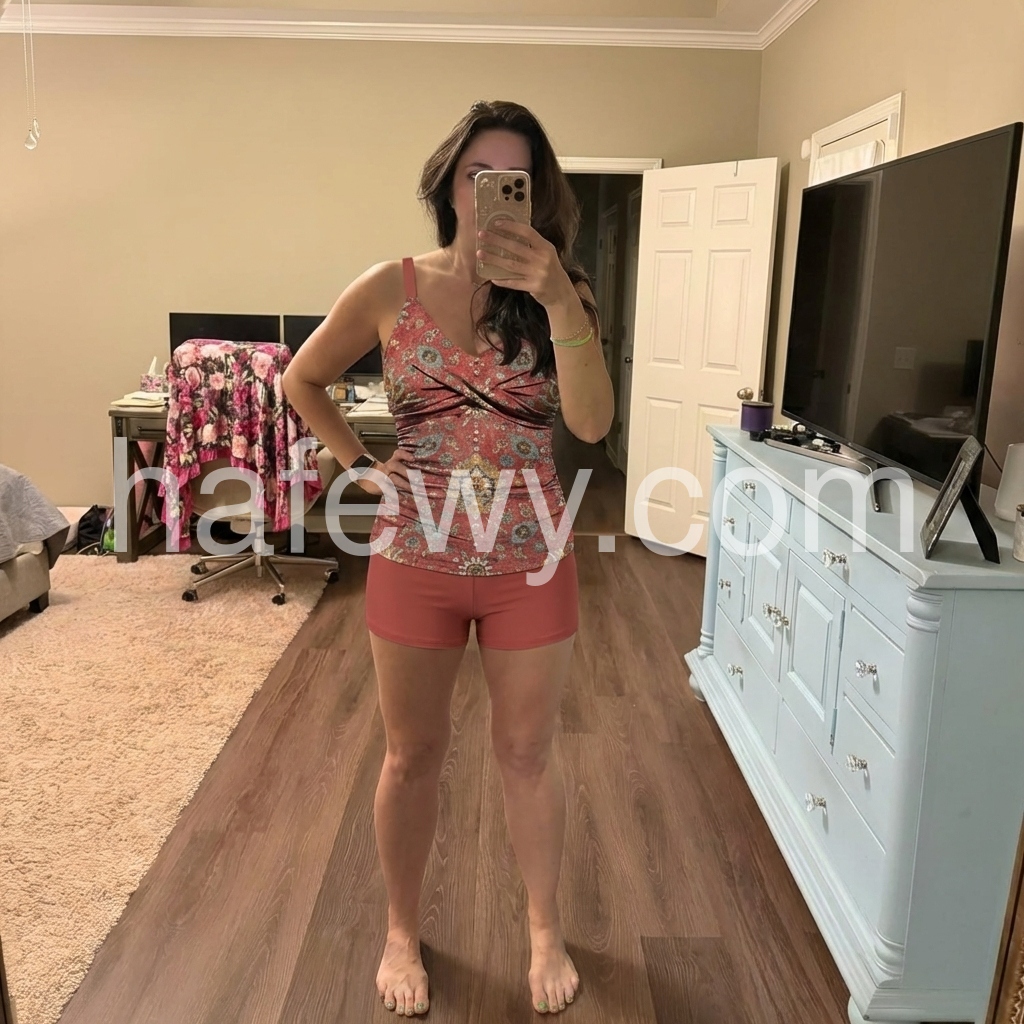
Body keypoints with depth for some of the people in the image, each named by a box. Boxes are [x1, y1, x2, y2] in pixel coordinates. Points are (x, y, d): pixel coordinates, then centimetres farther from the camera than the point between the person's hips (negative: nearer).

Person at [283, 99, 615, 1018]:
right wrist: (361, 465, 1)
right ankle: (402, 930, 39)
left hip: (530, 560, 0)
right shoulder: (391, 289, -3)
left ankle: (545, 926, 39)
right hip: (415, 556, 0)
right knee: (413, 756, 15)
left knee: (527, 754, 15)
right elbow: (303, 380, 11)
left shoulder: (555, 292, -2)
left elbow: (592, 422, -17)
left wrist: (558, 299, -28)